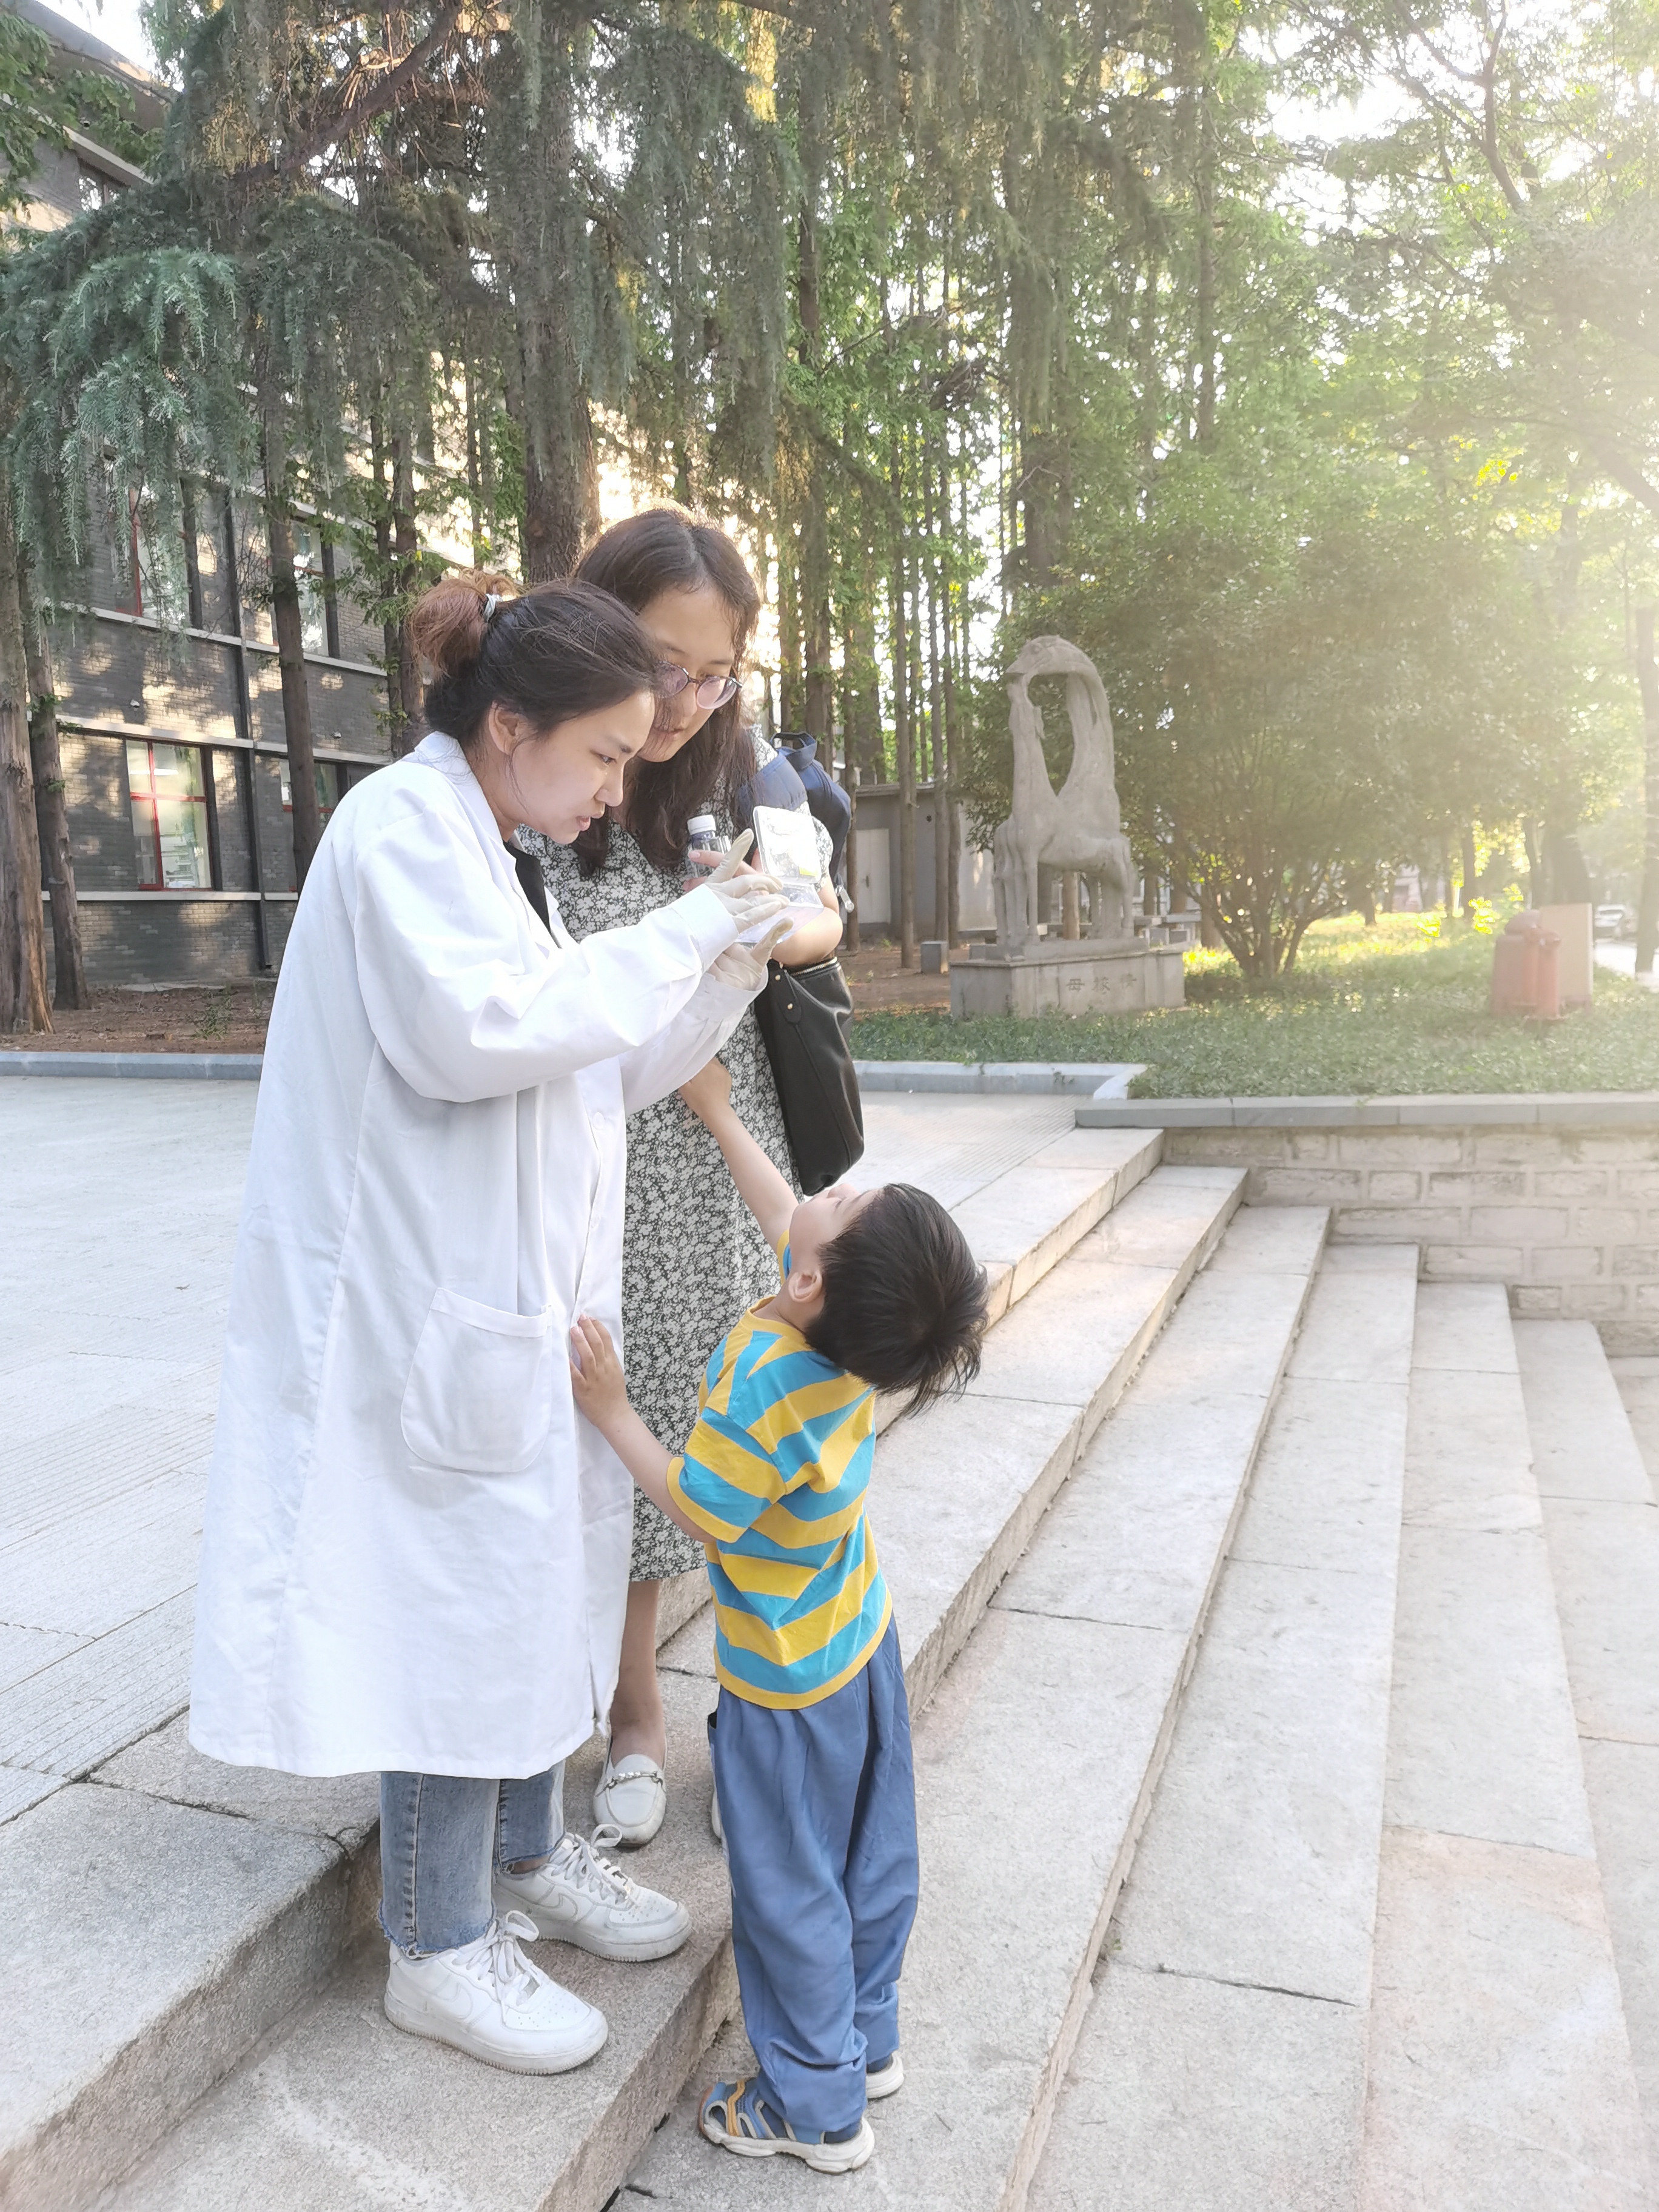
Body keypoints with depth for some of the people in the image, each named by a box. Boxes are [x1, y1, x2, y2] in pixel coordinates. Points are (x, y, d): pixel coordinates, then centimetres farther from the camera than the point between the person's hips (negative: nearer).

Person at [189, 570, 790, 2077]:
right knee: (455, 1609, 2)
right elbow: (478, 1031, -27)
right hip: (425, 1309, -9)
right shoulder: (401, 824, -13)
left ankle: (528, 1854, 38)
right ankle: (439, 1949, 22)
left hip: (515, 1300, 9)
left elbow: (607, 1074, 16)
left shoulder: (495, 857, 16)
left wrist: (734, 955, 5)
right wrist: (673, 938, -18)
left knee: (539, 1582, 18)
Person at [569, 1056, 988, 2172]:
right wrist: (719, 1115, 15)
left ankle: (818, 2108, 32)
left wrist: (611, 1409, -17)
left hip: (786, 1683, -8)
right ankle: (869, 2040, 44)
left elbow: (694, 1508, -22)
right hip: (861, 1640, 8)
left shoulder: (765, 1389, -37)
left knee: (790, 1892, 13)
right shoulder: (857, 1323, -14)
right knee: (871, 1858, 23)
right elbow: (782, 1211, 5)